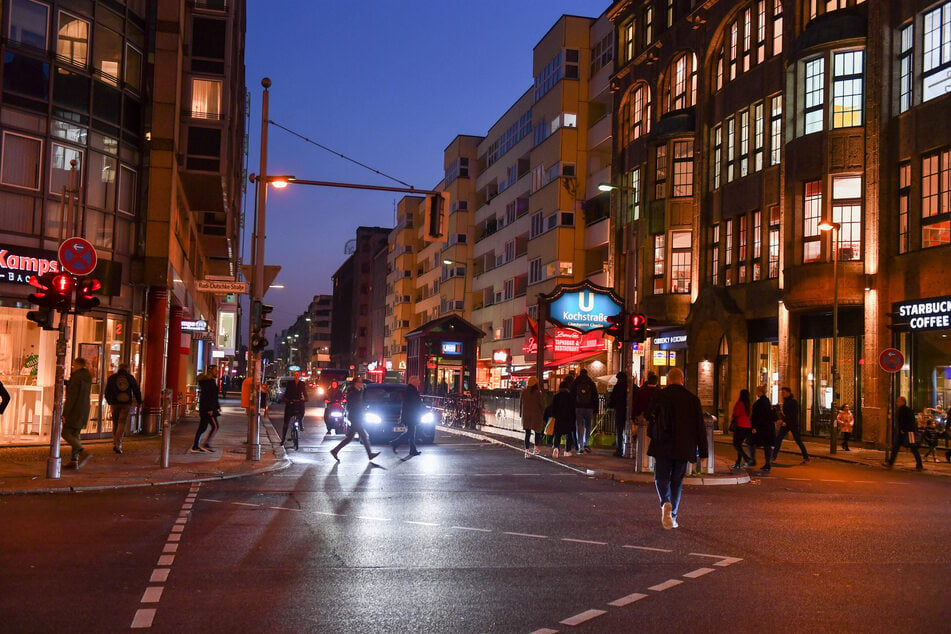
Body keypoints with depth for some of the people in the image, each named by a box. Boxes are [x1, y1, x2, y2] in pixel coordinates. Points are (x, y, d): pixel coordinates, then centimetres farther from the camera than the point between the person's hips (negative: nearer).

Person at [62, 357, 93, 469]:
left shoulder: (76, 377, -15)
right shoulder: (88, 377, 11)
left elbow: (71, 397, -19)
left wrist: (64, 414, -18)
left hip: (74, 410, -8)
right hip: (84, 409, 8)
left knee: (66, 433, -3)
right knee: (75, 434, 12)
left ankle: (84, 452, -18)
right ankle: (75, 461, 9)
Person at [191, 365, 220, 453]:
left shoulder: (212, 381, 18)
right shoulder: (209, 381, -14)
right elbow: (207, 396, -21)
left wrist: (218, 406, 26)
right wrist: (210, 409, -23)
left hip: (204, 408, 10)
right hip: (208, 408, -10)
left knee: (202, 427, 10)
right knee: (215, 426, -6)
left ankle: (195, 447, 10)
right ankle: (206, 444, -4)